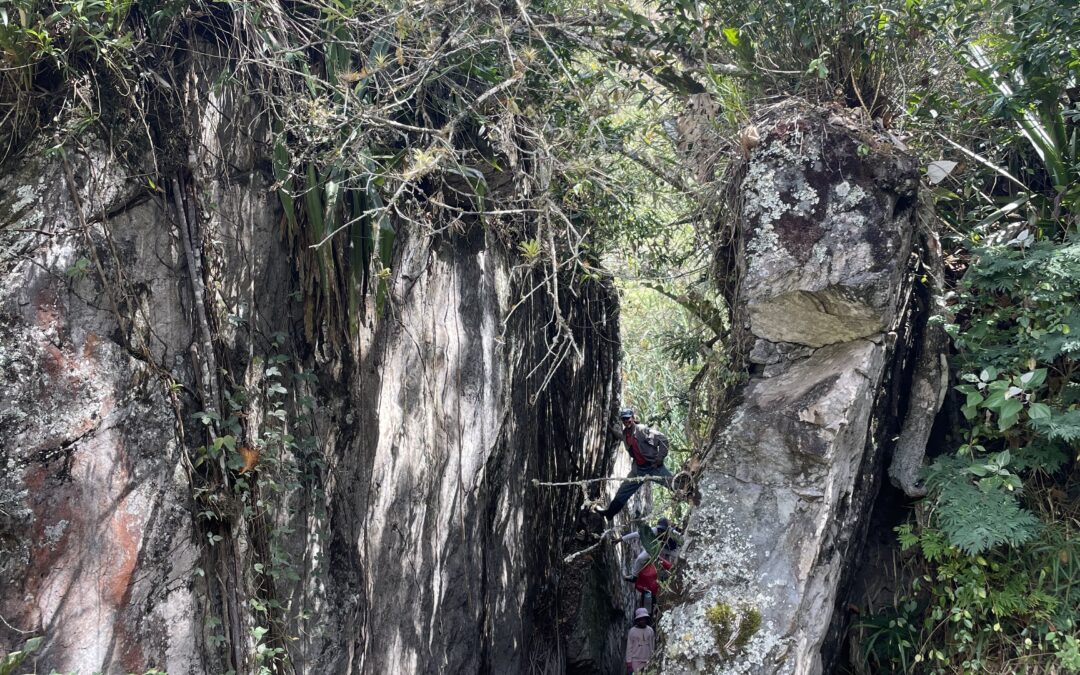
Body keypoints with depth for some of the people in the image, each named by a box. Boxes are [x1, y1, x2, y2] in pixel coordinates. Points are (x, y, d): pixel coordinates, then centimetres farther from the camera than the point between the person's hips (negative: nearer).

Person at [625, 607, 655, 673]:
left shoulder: (650, 630, 4)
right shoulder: (632, 631, -3)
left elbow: (652, 646, 9)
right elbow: (629, 647, -1)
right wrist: (629, 661, -4)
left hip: (648, 661, 2)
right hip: (636, 661, -2)